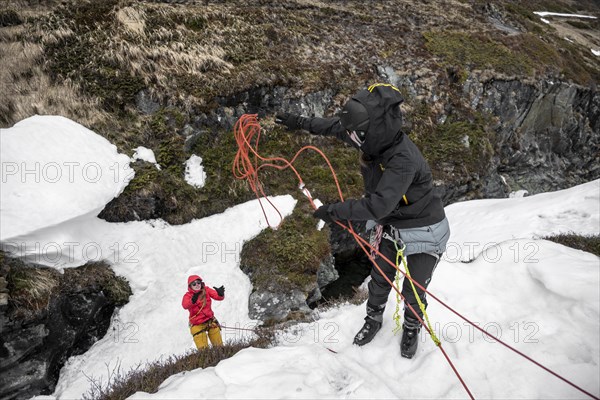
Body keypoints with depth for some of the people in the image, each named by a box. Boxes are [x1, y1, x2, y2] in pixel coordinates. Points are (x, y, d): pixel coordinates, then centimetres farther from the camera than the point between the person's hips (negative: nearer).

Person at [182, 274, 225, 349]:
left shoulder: (206, 290, -3)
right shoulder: (188, 295, -11)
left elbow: (217, 296, -14)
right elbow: (185, 305, -32)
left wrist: (220, 294, -39)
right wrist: (193, 300, -52)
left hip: (210, 320, 3)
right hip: (197, 325, -2)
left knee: (218, 345, 8)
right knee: (203, 348, -3)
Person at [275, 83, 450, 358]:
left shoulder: (403, 160, -38)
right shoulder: (376, 137, -14)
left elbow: (378, 205, -44)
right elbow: (337, 126, 6)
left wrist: (335, 211, -36)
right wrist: (302, 123, 12)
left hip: (424, 232, -7)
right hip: (391, 225, 7)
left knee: (413, 293, 7)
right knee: (379, 281, 17)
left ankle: (412, 329, 38)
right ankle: (373, 319, 44)